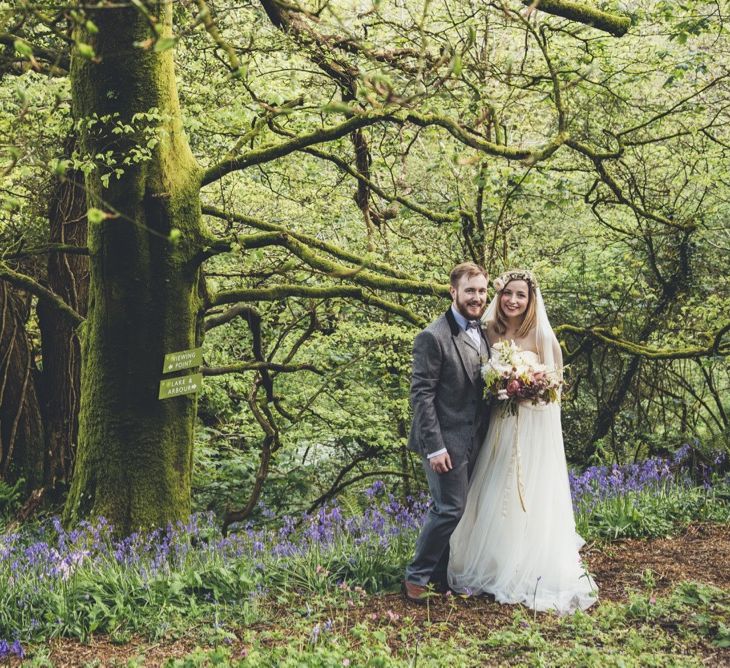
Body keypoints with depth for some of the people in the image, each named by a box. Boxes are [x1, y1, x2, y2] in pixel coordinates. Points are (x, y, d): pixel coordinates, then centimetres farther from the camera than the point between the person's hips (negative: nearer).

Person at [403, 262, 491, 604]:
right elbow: (421, 395, -17)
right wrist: (435, 446, -20)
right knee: (450, 508, -7)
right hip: (446, 440, -7)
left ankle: (439, 573, 25)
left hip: (473, 440, 8)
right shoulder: (433, 337, -14)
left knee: (447, 508, 14)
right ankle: (416, 577, 8)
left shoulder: (483, 334, 10)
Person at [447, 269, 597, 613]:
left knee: (532, 502, 2)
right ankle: (493, 569, 27)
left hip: (535, 430, -4)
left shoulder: (543, 337, -7)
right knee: (494, 501, 11)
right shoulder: (490, 332, 3)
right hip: (499, 427, 4)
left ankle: (535, 575, 17)